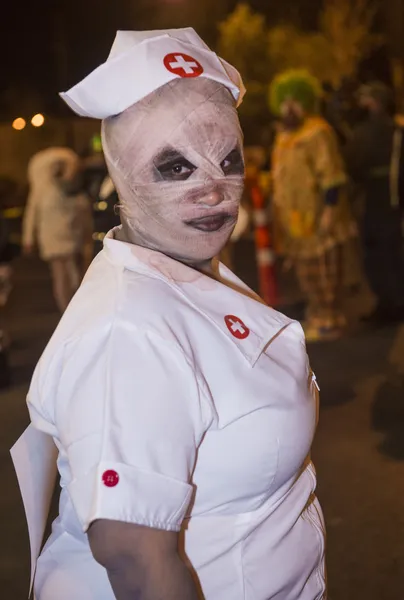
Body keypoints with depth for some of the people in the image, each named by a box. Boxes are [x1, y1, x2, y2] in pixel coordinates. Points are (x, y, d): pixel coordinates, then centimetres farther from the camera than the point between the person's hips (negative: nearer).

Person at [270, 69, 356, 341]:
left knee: (324, 271, -3)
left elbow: (331, 175, -18)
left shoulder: (318, 132, -12)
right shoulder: (285, 136, 16)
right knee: (307, 271, 15)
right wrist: (280, 212, 21)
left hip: (317, 216, -9)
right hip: (296, 218, 9)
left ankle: (330, 320, 5)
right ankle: (317, 316, 25)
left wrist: (329, 209, -22)